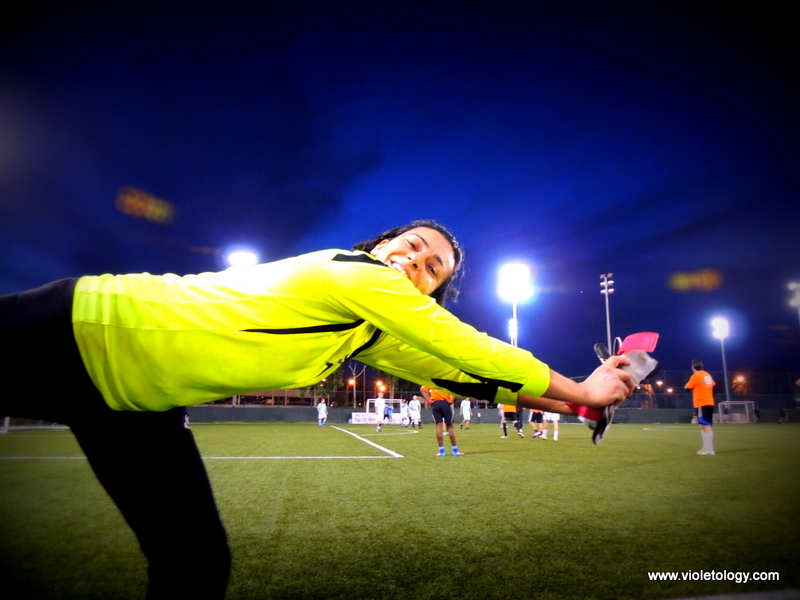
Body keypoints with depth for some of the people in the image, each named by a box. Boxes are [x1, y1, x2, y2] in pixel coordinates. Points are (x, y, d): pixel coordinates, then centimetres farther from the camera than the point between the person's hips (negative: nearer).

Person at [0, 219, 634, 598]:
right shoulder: (357, 273, -21)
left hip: (139, 399, 8)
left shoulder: (373, 332, 4)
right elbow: (475, 351, -17)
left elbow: (457, 370, 7)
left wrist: (571, 404, 12)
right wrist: (582, 391, -4)